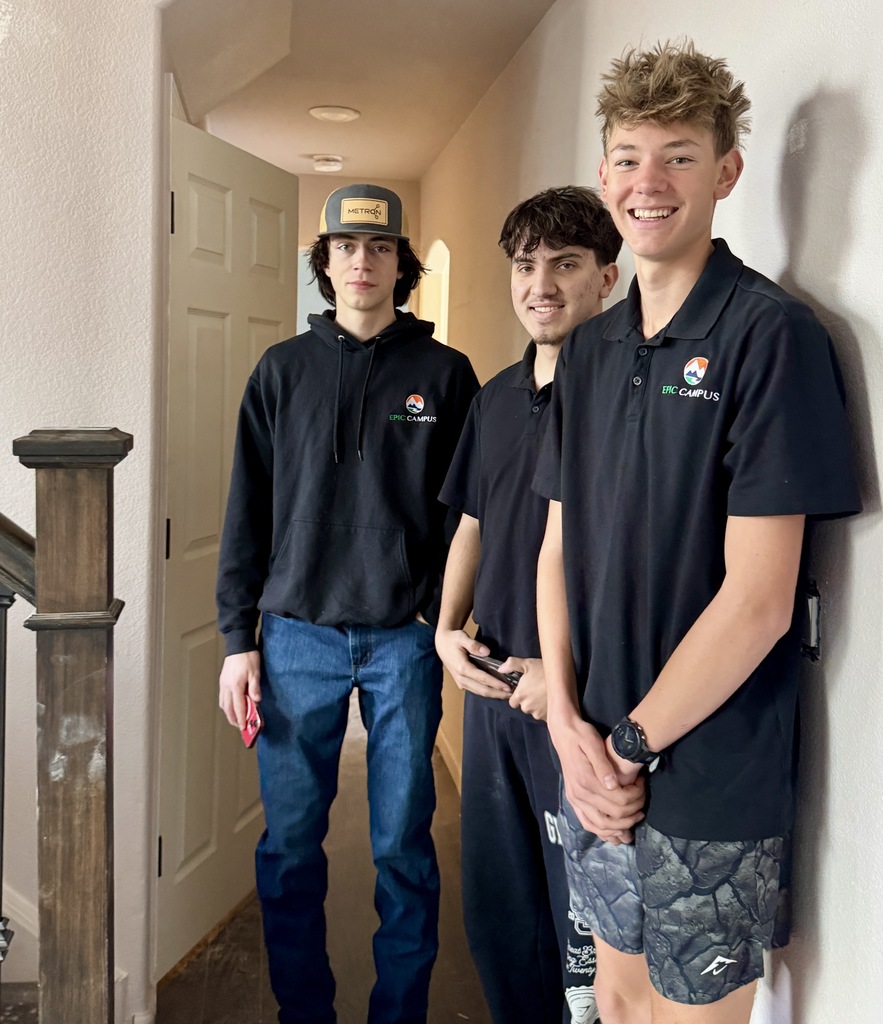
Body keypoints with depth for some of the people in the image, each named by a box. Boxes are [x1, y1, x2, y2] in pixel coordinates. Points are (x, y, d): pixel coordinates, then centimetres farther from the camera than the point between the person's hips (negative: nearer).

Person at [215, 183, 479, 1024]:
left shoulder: (445, 374, 4)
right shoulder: (283, 370, 8)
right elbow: (248, 512, 7)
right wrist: (238, 639, 3)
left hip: (404, 639, -1)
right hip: (297, 636, 2)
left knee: (403, 846, 7)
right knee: (289, 844, 8)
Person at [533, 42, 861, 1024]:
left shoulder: (772, 335, -13)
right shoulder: (590, 349, 7)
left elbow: (758, 601, -18)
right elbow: (559, 546, 8)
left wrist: (631, 746, -12)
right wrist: (568, 720, -4)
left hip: (711, 786, -6)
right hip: (594, 765, 6)